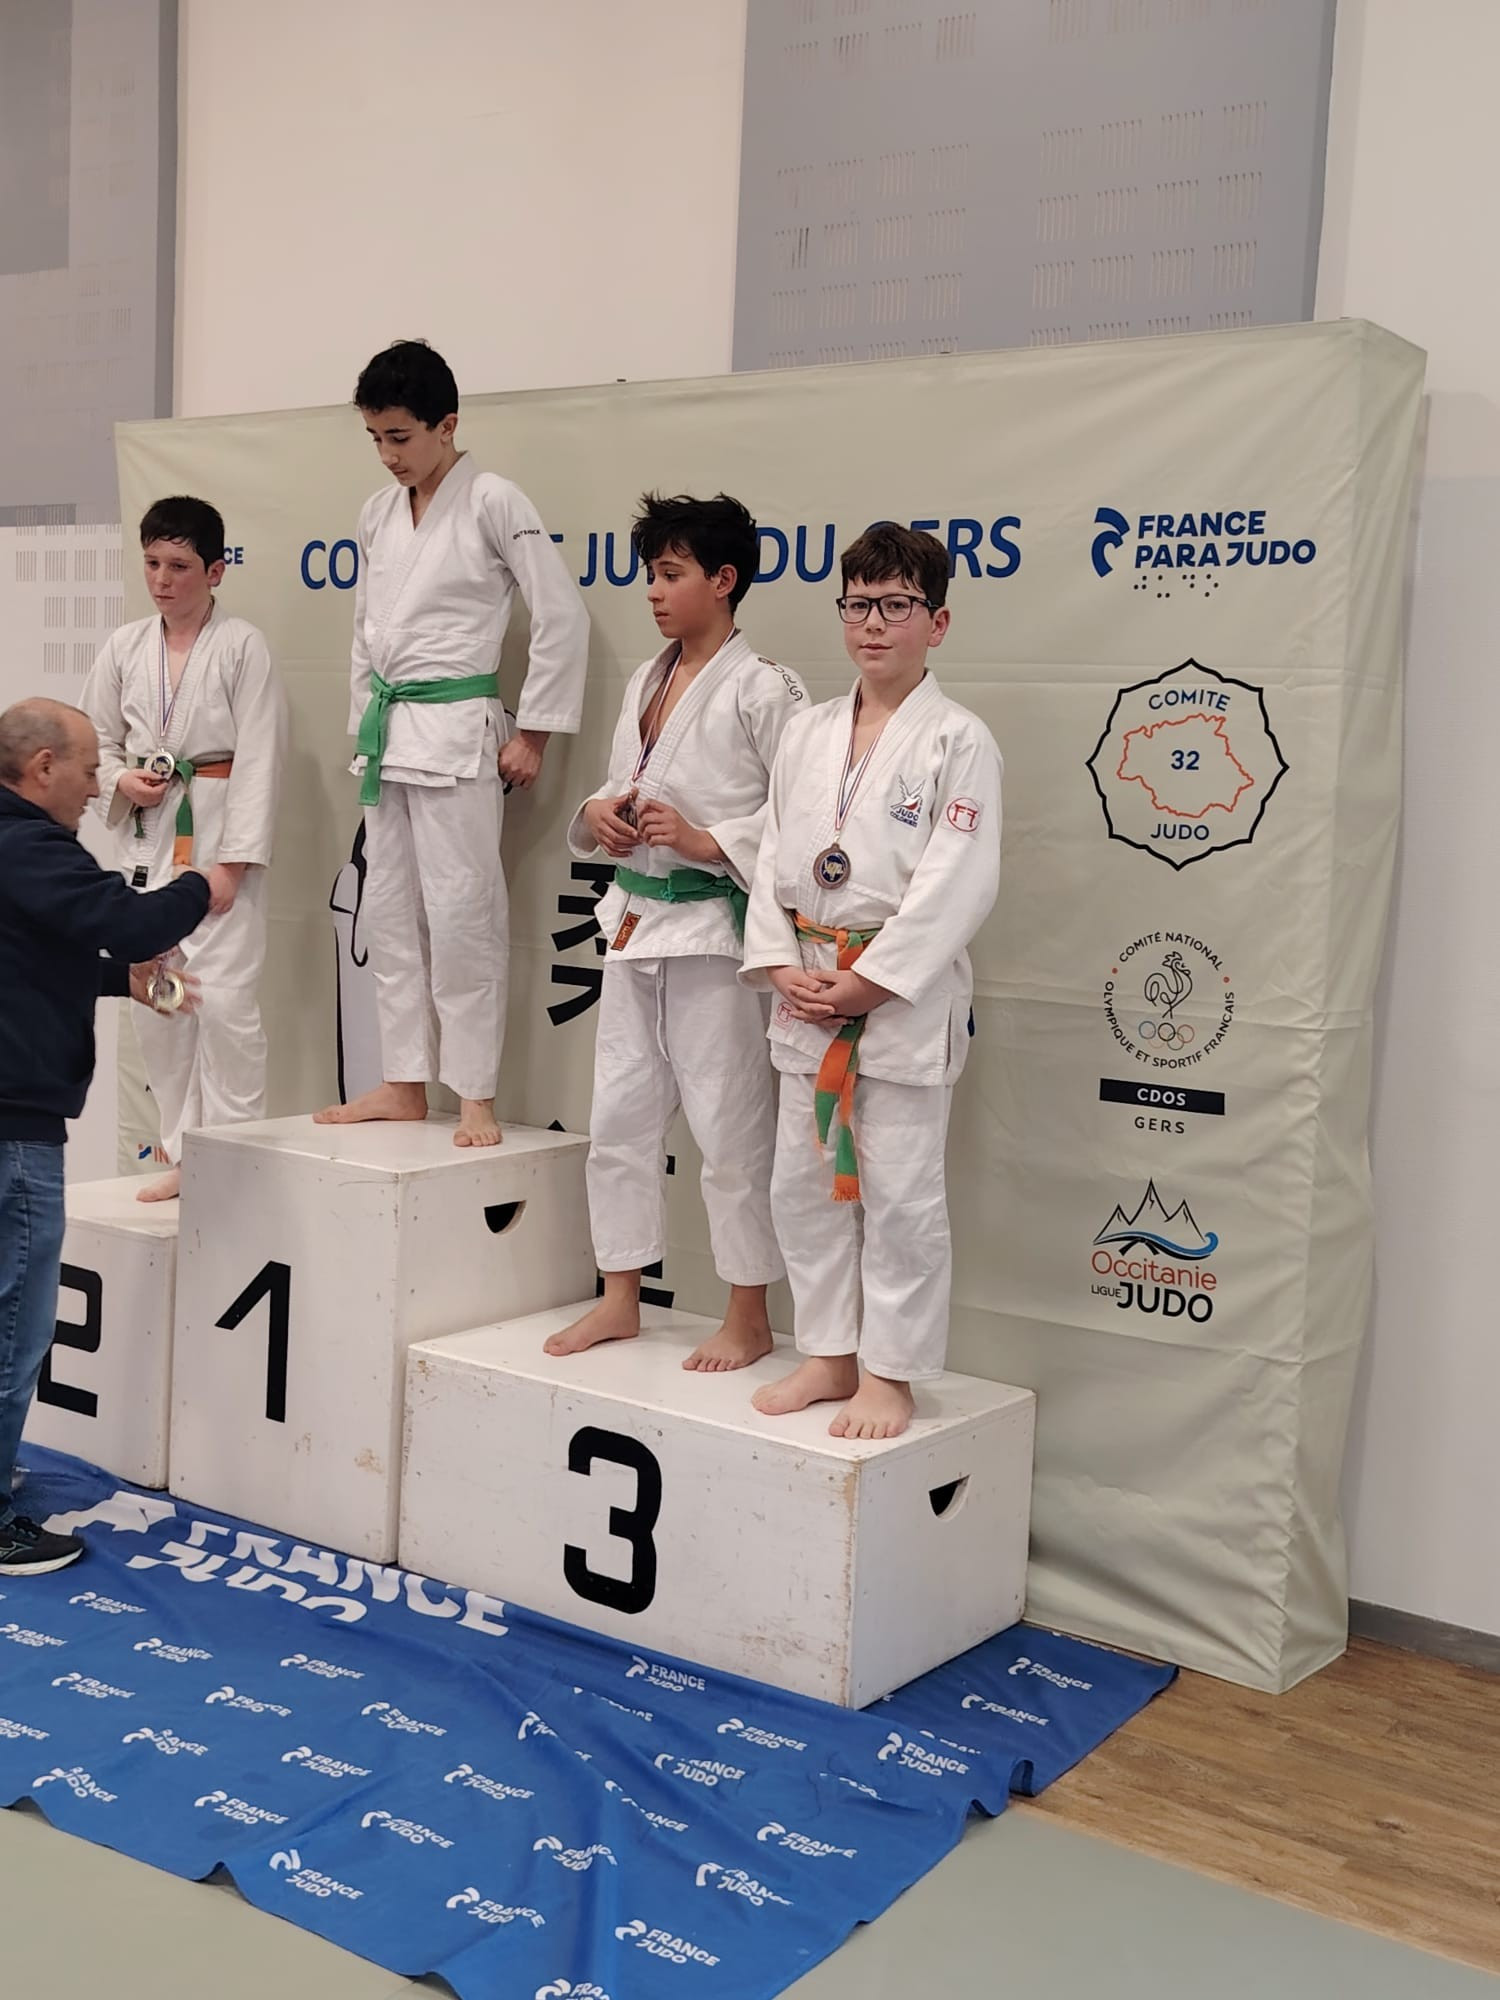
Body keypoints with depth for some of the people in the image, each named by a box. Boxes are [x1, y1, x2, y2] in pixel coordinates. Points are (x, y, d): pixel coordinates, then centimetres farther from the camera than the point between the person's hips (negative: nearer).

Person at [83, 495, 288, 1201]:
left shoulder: (242, 647, -6)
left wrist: (234, 859, -15)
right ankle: (182, 1153, 21)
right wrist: (120, 782, -5)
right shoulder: (125, 648, 9)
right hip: (146, 837, 5)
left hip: (218, 839, -5)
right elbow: (97, 739, 18)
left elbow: (258, 759, -10)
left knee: (224, 997, -10)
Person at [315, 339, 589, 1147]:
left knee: (461, 911, -7)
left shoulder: (492, 502, -8)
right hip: (387, 730, 7)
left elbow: (562, 616, -9)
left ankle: (476, 1096, 2)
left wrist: (532, 732, -9)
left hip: (455, 730, -7)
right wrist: (364, 725, 17)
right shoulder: (378, 512, 11)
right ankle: (404, 1083, 19)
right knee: (388, 910, 10)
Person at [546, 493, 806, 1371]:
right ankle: (621, 1300, 27)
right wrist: (598, 813, 2)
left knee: (731, 1129, 0)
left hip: (713, 928, -8)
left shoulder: (762, 691, -11)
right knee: (620, 1116, 13)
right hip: (636, 920, 8)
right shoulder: (646, 681, 13)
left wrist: (708, 842, -20)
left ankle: (750, 1321, 15)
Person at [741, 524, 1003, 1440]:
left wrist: (867, 983, -16)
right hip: (808, 993, 6)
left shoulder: (958, 741, -8)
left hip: (907, 996, -6)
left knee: (900, 1193, 0)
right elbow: (774, 858, 10)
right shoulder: (808, 735, 10)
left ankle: (890, 1374, 14)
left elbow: (956, 885, -14)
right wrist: (783, 966, -3)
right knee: (805, 1181, 12)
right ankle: (829, 1355, 27)